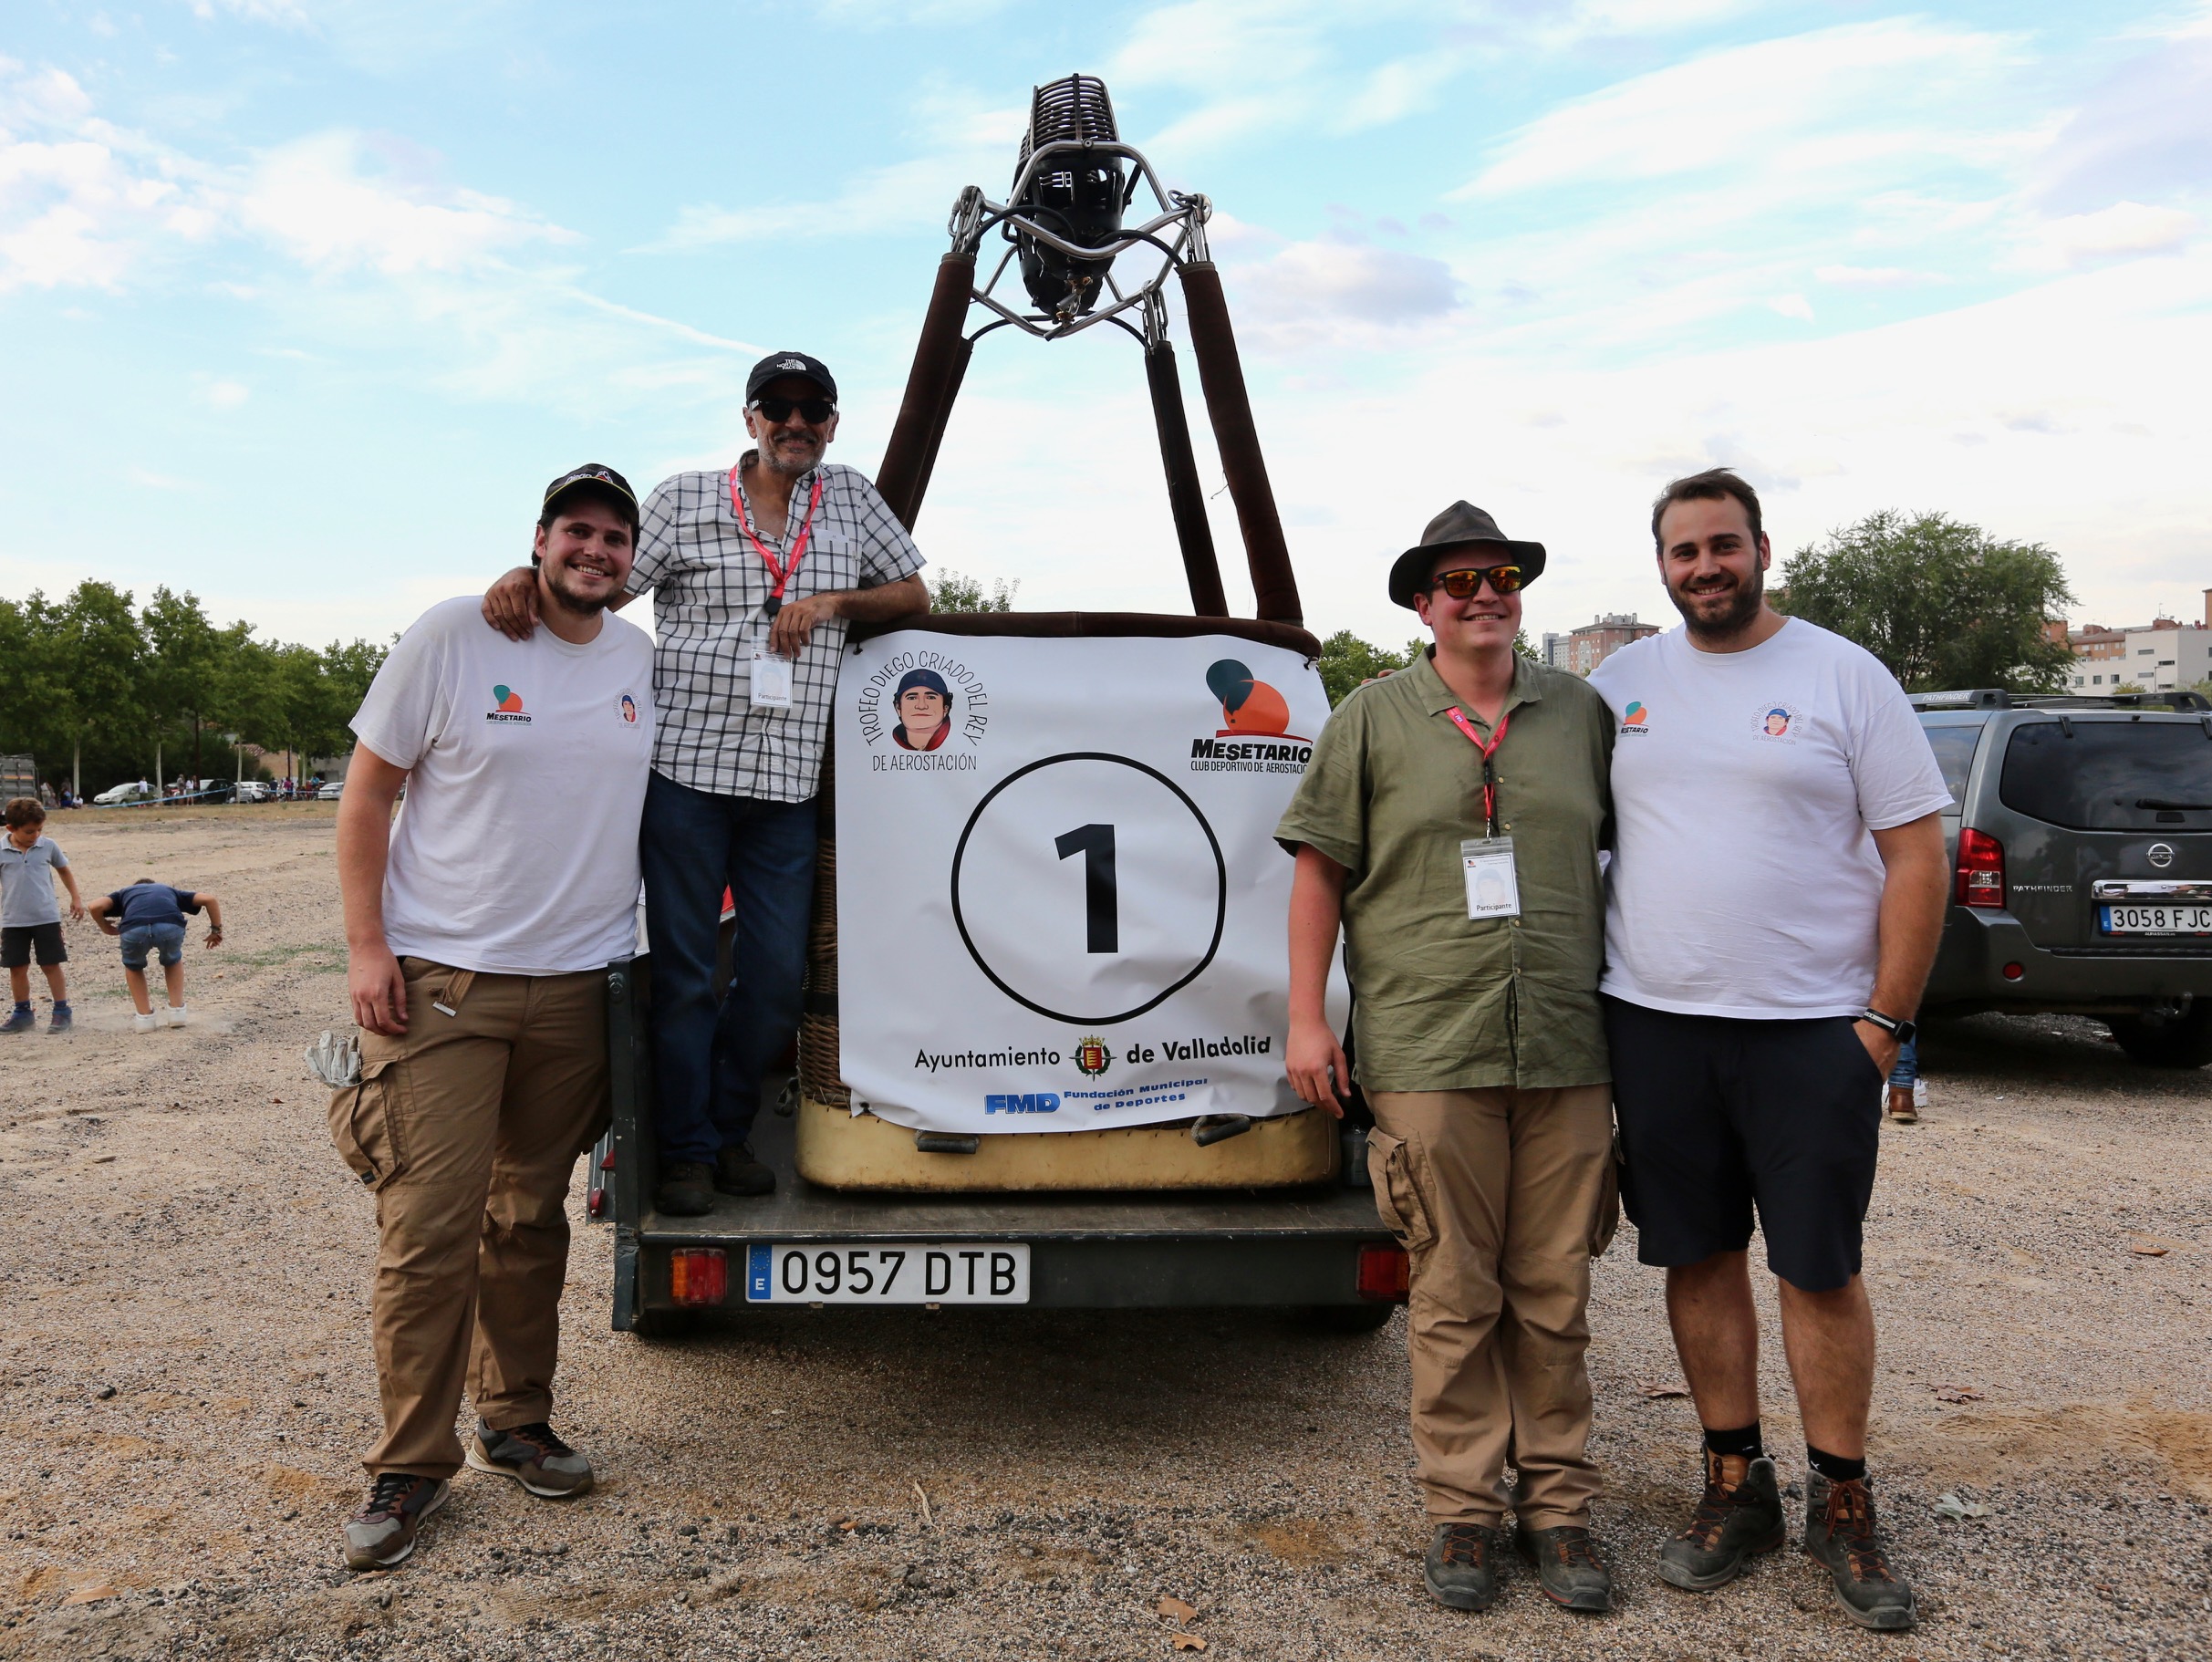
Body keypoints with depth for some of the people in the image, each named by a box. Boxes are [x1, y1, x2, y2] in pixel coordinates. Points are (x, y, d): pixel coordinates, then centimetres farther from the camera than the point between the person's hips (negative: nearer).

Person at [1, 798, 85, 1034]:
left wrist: (76, 898, 16)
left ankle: (61, 1012, 11)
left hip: (47, 918, -1)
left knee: (52, 965, 2)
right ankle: (23, 1013, 20)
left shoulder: (48, 846, -1)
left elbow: (64, 870, 15)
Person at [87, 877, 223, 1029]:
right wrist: (216, 930, 38)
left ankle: (145, 1017, 25)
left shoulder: (124, 893, 39)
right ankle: (177, 1011, 29)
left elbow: (96, 906, 19)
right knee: (173, 961, 36)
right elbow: (209, 899, 29)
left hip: (134, 929, -1)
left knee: (133, 966, 33)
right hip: (171, 927, 1)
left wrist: (106, 929, 37)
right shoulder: (169, 891, 41)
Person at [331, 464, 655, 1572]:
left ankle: (513, 1424, 27)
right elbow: (367, 792, -1)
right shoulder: (452, 637, -4)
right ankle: (410, 1465, 8)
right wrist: (366, 946, -9)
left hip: (577, 984, 4)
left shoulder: (643, 661, 8)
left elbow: (675, 797, 22)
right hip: (438, 981, -3)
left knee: (530, 1219, 13)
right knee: (428, 1228, -5)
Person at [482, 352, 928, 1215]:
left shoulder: (851, 499, 12)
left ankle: (730, 1130, 25)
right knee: (683, 971, 3)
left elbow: (914, 593, 14)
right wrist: (524, 578, -19)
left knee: (778, 976, 6)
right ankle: (685, 1151, 16)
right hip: (685, 766, -2)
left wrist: (832, 602, -3)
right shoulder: (684, 498, 4)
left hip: (787, 782, 3)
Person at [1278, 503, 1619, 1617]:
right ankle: (1463, 1512, 18)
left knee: (1554, 1297, 8)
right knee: (1453, 1298, 4)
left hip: (1568, 1055, 2)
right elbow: (1319, 869, 4)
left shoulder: (1580, 713, 12)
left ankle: (1557, 1506, 22)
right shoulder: (1373, 720, 5)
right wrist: (1306, 1017, -2)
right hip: (1429, 1055, -2)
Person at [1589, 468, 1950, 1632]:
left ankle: (1843, 1505, 20)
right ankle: (1736, 1486, 25)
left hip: (1812, 1029, -3)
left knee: (1819, 1268, 3)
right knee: (1700, 1258, 10)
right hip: (1653, 1022, 3)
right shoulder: (1620, 684, 8)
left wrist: (1885, 1020, -7)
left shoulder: (1843, 676, -1)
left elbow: (1916, 856, -2)